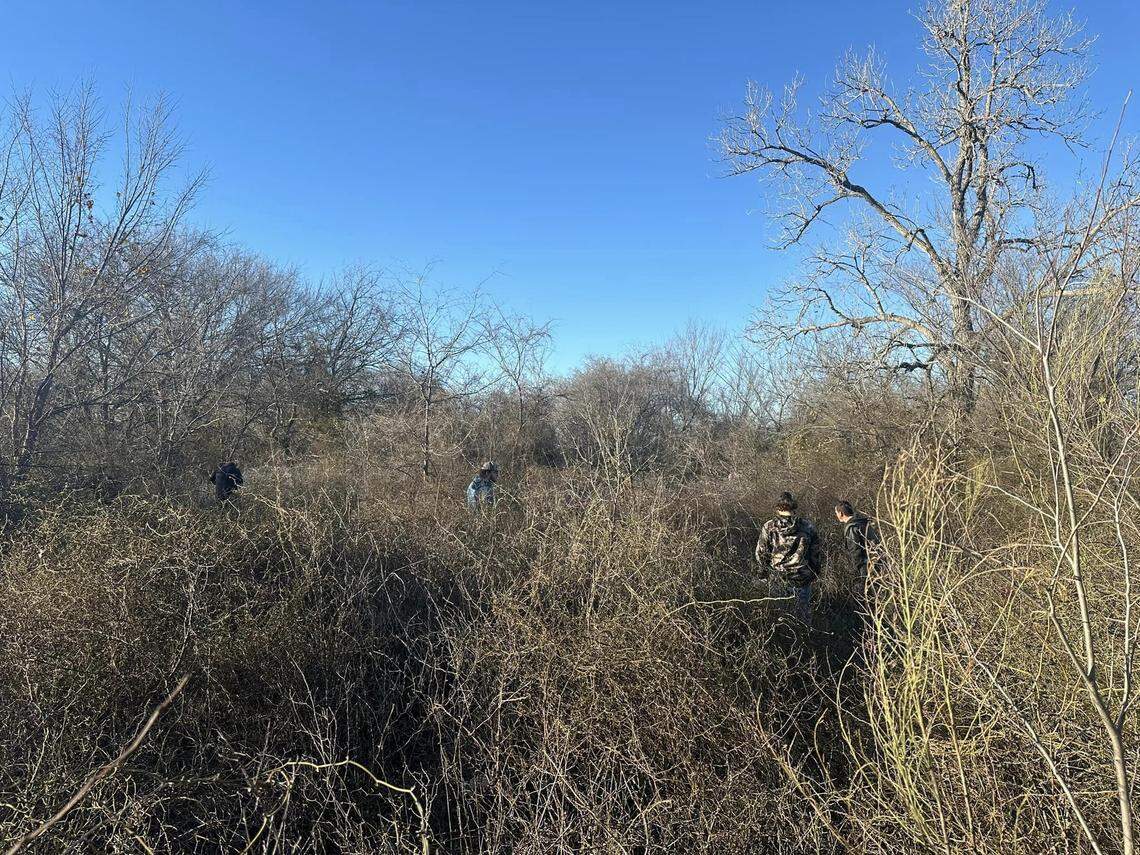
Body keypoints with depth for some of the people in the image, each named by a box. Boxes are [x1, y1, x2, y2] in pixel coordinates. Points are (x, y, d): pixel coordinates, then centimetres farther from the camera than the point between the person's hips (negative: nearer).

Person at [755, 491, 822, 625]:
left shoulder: (769, 527, -9)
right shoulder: (807, 527, -6)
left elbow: (761, 552, -2)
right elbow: (815, 553, 3)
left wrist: (763, 571, 12)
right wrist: (815, 573, 16)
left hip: (780, 578, -1)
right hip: (803, 578, 1)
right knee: (803, 610, 15)